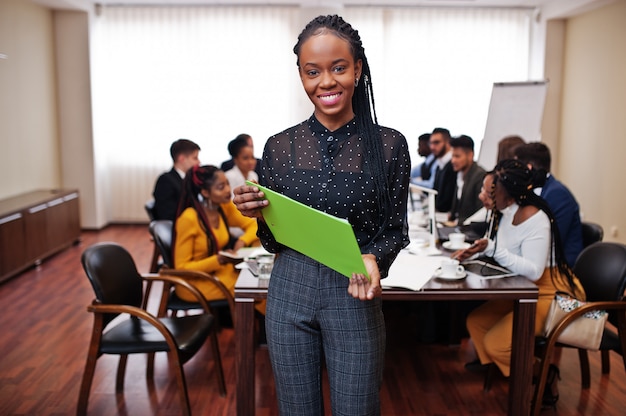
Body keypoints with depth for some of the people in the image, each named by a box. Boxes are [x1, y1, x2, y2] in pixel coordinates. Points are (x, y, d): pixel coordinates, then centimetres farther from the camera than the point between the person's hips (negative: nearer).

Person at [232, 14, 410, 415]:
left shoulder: (389, 145, -6)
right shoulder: (279, 147, -1)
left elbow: (396, 231, 1)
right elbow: (274, 242, 6)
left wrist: (374, 259, -19)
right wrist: (258, 214, -14)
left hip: (354, 296, -1)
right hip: (289, 292, 2)